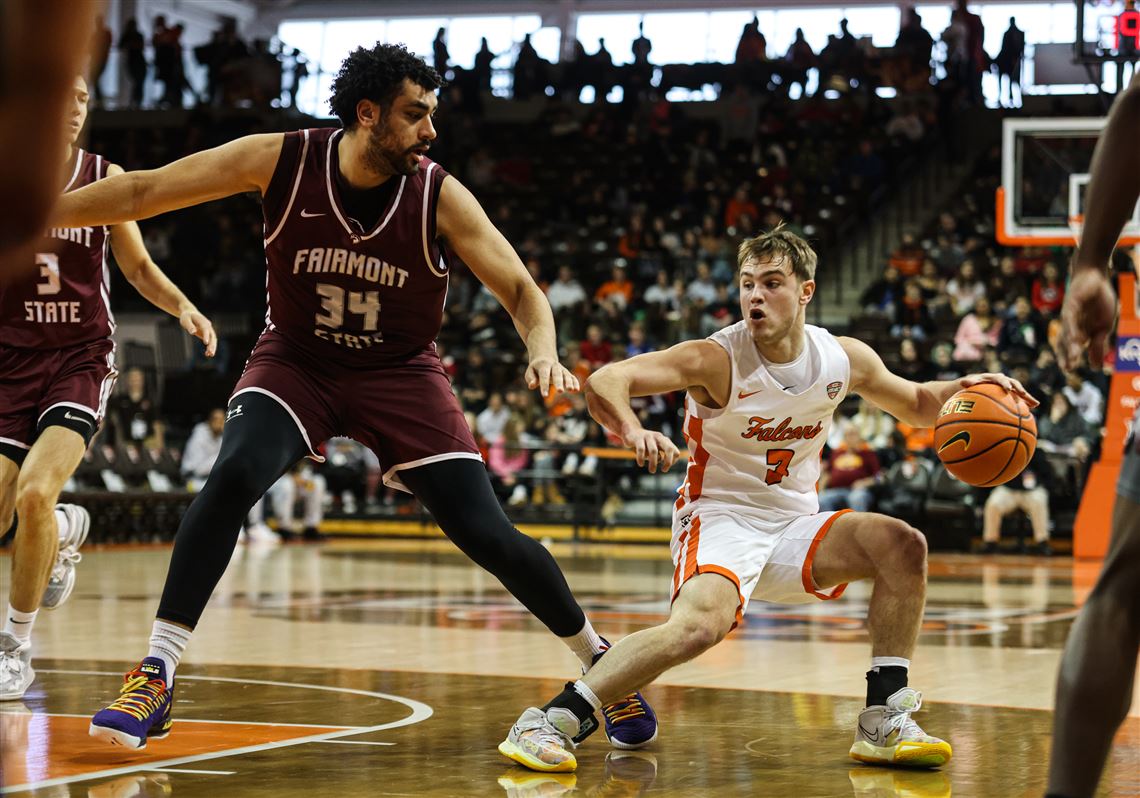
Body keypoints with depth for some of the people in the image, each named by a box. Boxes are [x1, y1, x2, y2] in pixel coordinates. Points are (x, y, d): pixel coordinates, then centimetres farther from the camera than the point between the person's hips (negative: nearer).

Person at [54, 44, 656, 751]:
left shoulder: (440, 196, -17)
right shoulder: (282, 162, -17)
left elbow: (521, 290, -13)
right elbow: (144, 192, -12)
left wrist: (543, 352, -35)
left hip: (402, 373, 0)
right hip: (295, 361, 0)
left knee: (487, 534, -9)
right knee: (234, 476, -29)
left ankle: (597, 658, 15)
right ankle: (157, 676, -22)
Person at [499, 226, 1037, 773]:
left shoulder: (846, 359, 0)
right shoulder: (716, 360, -16)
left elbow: (917, 404, 19)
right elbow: (602, 382, -26)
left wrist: (962, 389, -2)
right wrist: (633, 432, -47)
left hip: (794, 525, 6)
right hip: (719, 520, -6)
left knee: (902, 545, -13)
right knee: (701, 624, -34)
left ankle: (883, 722, -7)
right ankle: (549, 722, -28)